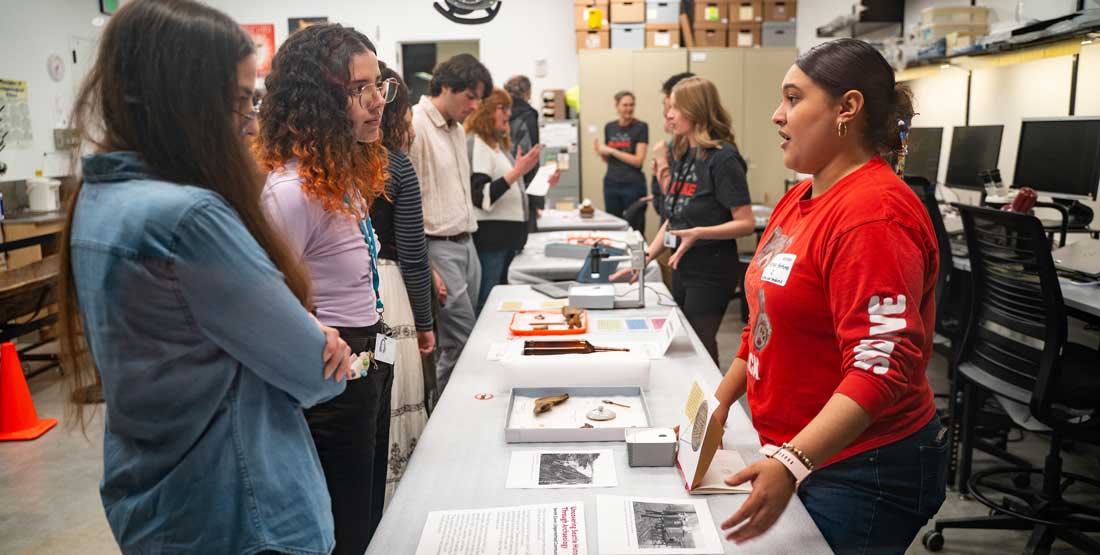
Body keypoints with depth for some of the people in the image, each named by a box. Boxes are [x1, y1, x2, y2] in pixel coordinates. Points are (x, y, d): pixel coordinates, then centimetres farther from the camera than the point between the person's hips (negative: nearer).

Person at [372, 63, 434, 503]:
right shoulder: (395, 166, -7)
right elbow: (413, 255, -5)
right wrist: (424, 322, 4)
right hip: (383, 291, -4)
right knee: (390, 412, 6)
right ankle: (389, 505, 18)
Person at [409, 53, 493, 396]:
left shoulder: (457, 130, 16)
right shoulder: (413, 127, -12)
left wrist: (469, 239, 17)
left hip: (466, 245, 9)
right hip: (438, 248, -9)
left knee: (460, 340, 11)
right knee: (460, 342, -8)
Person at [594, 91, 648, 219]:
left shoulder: (641, 127, -5)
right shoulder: (609, 127, 9)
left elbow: (638, 160, -12)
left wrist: (611, 151, -13)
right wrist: (600, 152, -4)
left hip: (633, 185, -4)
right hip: (611, 184, 4)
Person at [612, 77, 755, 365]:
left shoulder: (723, 158, -15)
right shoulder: (682, 155, 9)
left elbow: (745, 224, -17)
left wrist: (699, 233, -29)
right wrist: (644, 260, 8)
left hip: (711, 272, -8)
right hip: (682, 267, 8)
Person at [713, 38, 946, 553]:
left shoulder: (874, 214, -21)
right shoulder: (799, 200, 6)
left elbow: (881, 367, -28)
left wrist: (791, 463, -36)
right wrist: (719, 403, 13)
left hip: (862, 471, -8)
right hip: (793, 453, 8)